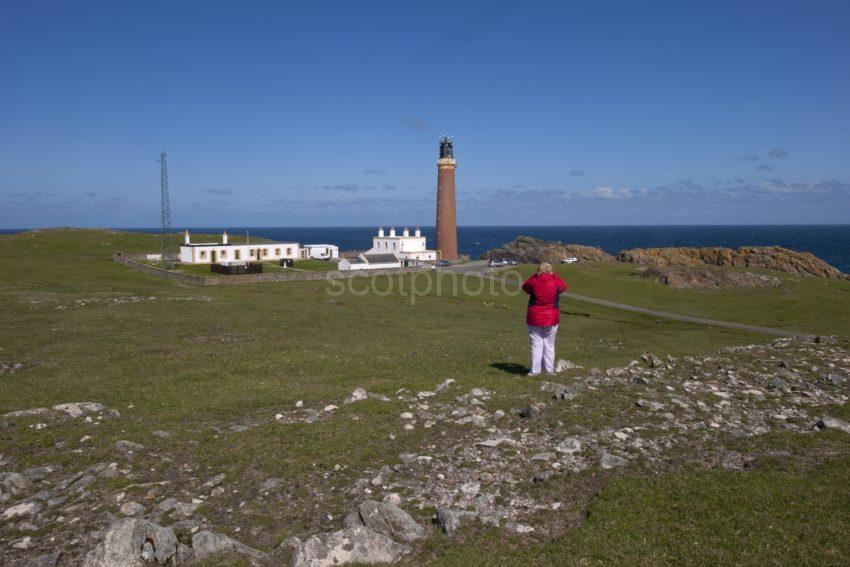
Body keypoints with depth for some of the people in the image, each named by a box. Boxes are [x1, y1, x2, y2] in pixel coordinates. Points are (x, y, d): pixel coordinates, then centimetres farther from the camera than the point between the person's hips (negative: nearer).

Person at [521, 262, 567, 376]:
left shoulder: (533, 282, -8)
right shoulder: (556, 283, -6)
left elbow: (525, 286, 14)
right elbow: (564, 286, 17)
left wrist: (535, 276, 11)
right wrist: (554, 276, 14)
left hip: (534, 319, -1)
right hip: (551, 318, 1)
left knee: (536, 345, 5)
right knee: (549, 345, 11)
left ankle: (535, 370, 5)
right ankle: (549, 369, 16)